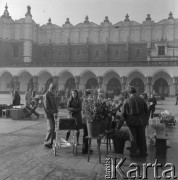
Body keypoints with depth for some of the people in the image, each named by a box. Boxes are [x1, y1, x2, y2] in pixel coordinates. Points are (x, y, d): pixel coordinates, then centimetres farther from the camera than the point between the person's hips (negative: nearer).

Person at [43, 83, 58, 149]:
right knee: (50, 129, -8)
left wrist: (56, 112, 3)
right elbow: (46, 107, -18)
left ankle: (51, 142, 18)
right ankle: (47, 143, 4)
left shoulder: (53, 95, 13)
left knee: (53, 128, 8)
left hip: (53, 115, 8)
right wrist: (53, 113, -17)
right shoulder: (46, 95, -13)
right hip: (49, 115, -8)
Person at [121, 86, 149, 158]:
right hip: (141, 122, 2)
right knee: (142, 137, 14)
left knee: (133, 137, 10)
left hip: (131, 122, -1)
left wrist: (127, 120, 11)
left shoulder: (127, 101, -9)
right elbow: (146, 111, 3)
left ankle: (133, 153, 16)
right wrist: (146, 121, 14)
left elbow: (123, 113, -5)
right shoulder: (142, 100, -3)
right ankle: (143, 152, 24)